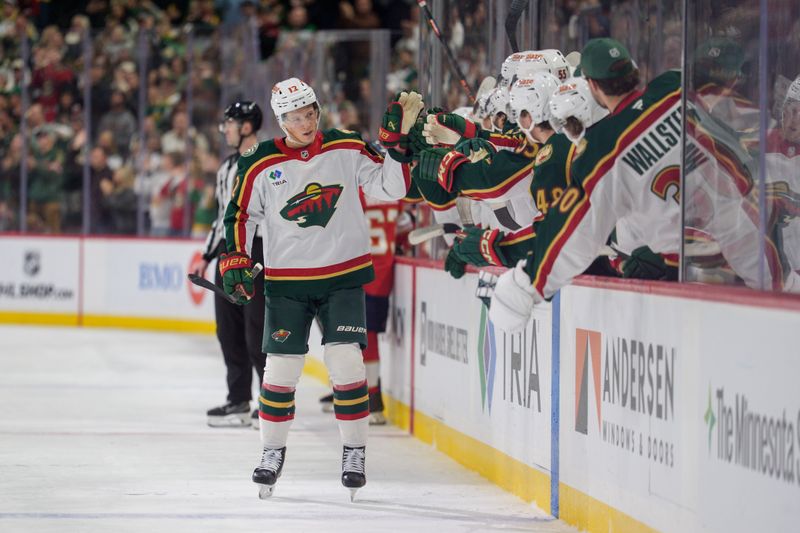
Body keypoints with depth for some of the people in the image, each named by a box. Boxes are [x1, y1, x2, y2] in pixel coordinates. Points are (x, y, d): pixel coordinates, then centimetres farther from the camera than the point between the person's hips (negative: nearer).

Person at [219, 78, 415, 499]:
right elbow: (240, 214, 6)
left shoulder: (346, 149, -2)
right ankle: (273, 452, 17)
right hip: (286, 282, 0)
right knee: (281, 366, 1)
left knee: (346, 362, -7)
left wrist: (399, 138, -13)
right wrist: (235, 259, -5)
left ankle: (354, 452, 4)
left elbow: (389, 186, -3)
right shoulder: (261, 164, -3)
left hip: (344, 276, 0)